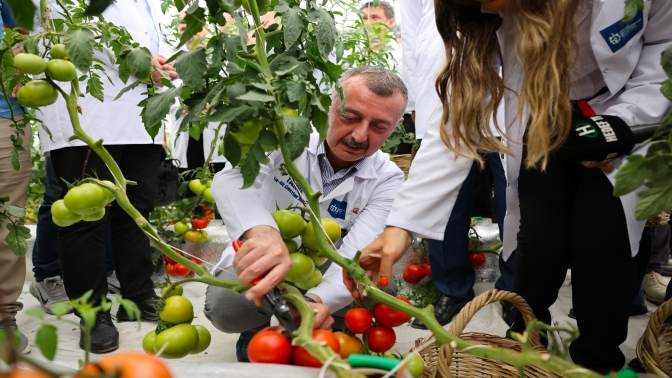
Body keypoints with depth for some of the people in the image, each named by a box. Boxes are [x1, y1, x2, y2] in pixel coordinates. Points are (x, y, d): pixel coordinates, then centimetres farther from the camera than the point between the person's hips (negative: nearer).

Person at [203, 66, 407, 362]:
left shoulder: (387, 181, -15)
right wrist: (261, 231, -61)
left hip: (323, 278, 1)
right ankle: (258, 331, 5)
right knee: (224, 305, -31)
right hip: (260, 267, -1)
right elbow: (231, 178, -38)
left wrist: (316, 301, -51)